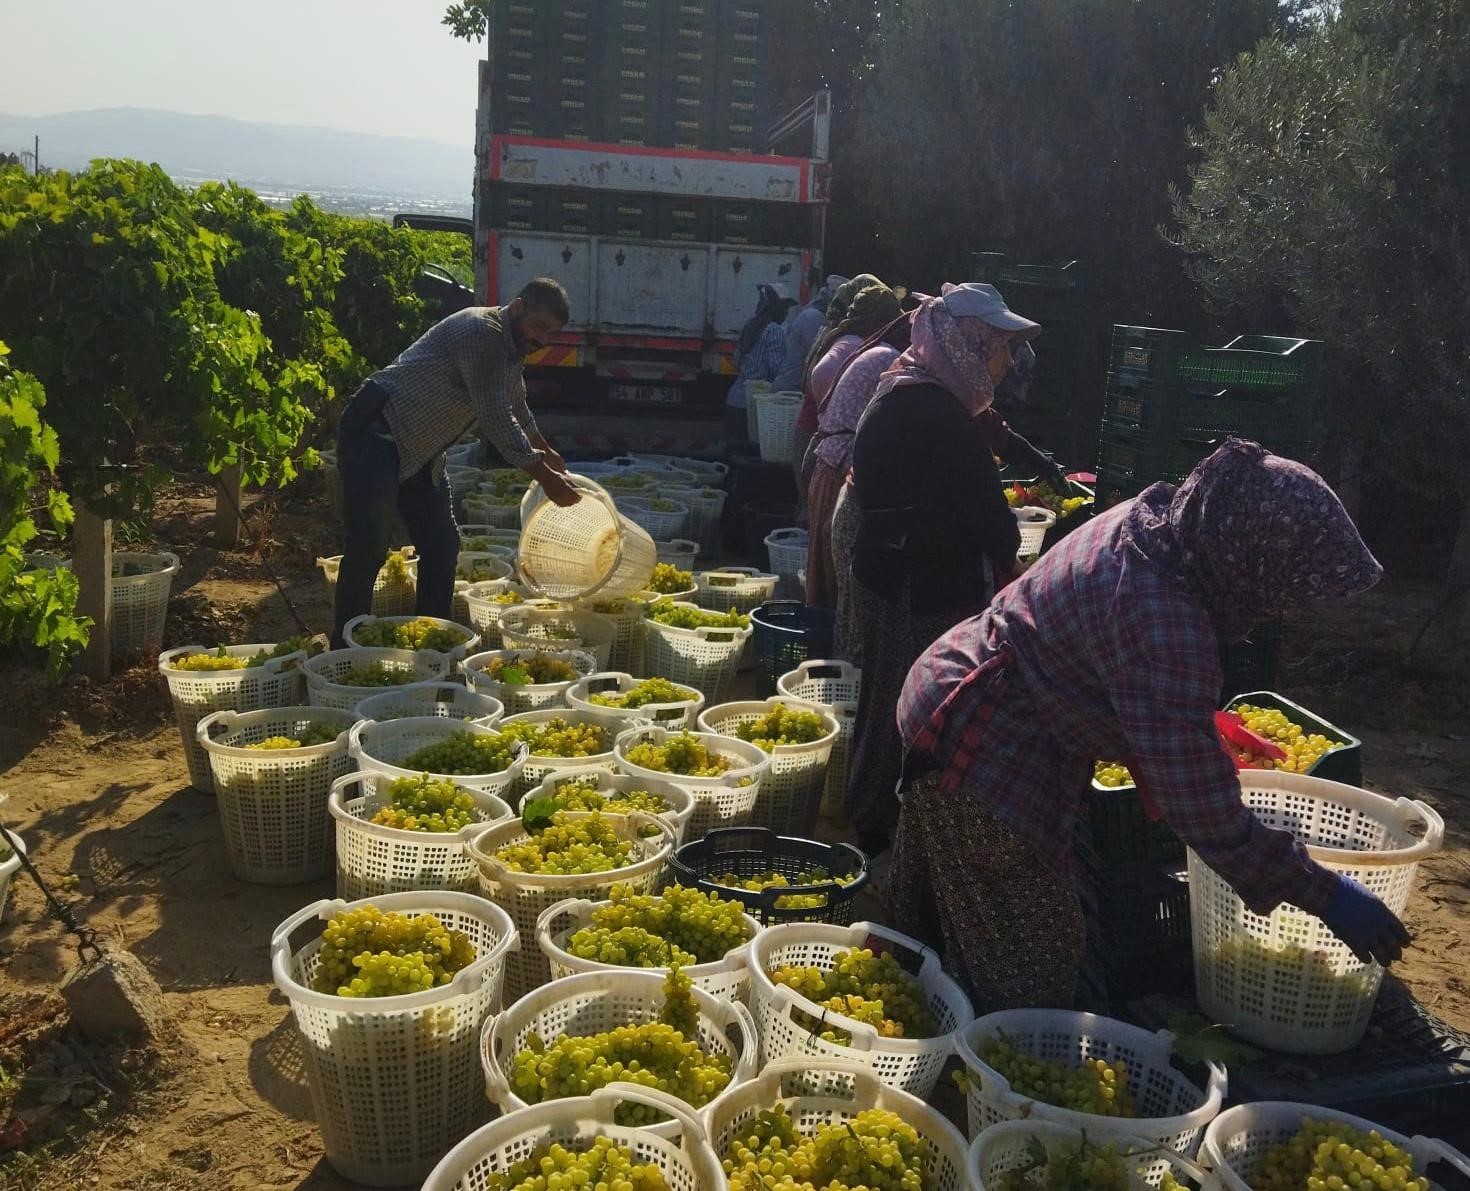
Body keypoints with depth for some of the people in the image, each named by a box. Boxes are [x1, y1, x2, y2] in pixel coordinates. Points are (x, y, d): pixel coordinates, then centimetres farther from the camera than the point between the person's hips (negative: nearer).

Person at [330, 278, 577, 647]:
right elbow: (497, 420, -21)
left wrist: (546, 451, 39)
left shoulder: (509, 349, 12)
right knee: (369, 548, -14)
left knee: (442, 548, 6)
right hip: (376, 433, -10)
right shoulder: (482, 331, -19)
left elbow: (517, 408, 32)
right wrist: (545, 478, -16)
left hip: (421, 451, 10)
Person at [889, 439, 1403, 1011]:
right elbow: (1206, 813, -28)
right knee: (1029, 974, 3)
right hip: (984, 758, -11)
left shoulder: (1148, 521, -5)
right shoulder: (1166, 627, -33)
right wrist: (1327, 895, -17)